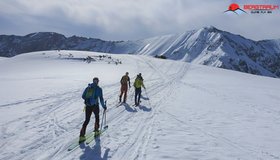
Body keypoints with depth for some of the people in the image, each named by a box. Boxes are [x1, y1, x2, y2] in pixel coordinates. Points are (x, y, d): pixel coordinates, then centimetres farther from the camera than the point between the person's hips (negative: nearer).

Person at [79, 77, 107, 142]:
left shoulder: (88, 87, 7)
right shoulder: (99, 89, -4)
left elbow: (83, 96, 9)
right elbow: (101, 99, -4)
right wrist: (104, 106, 8)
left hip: (88, 106, 3)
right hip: (95, 106, -3)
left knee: (87, 120, 10)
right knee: (97, 117, 24)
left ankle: (82, 135, 2)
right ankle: (96, 130, 31)